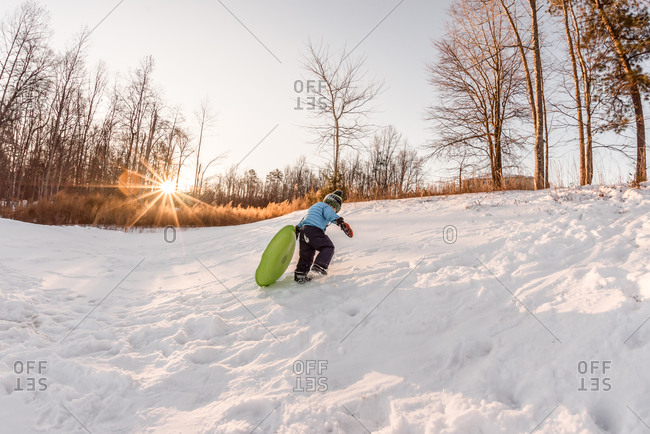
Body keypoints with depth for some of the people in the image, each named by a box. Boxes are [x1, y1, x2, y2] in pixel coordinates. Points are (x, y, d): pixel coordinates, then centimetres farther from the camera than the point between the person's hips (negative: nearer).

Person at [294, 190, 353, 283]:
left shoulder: (314, 206, 33)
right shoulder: (326, 207, 4)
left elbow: (303, 220, 42)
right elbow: (330, 215, -20)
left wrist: (297, 229, 51)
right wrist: (340, 222, -36)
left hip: (303, 231, 9)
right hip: (314, 230, -9)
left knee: (306, 254, 15)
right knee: (328, 247, -1)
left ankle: (300, 274, 17)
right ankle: (319, 265, -19)